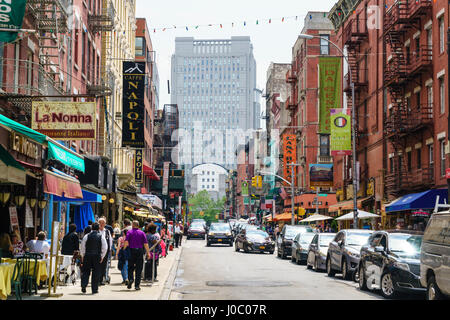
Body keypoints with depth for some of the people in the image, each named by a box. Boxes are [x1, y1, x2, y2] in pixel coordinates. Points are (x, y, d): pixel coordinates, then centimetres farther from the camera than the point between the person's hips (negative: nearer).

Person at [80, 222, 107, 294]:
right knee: (96, 273, 6)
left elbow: (82, 247, 3)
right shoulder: (101, 237, 0)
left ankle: (83, 285, -6)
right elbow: (105, 248, 0)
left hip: (87, 256, 0)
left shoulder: (86, 236, 1)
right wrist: (102, 256, 8)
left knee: (86, 271, 10)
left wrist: (82, 256, 12)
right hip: (97, 256, 0)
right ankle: (94, 289, 7)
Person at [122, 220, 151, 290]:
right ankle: (137, 285, 2)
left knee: (130, 267, 12)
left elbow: (126, 242, -10)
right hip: (140, 251, 1)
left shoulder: (129, 232, 1)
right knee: (139, 269, 4)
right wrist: (148, 252, 4)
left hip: (131, 251, -1)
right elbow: (145, 244, 0)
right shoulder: (142, 233, 5)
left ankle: (130, 279, -13)